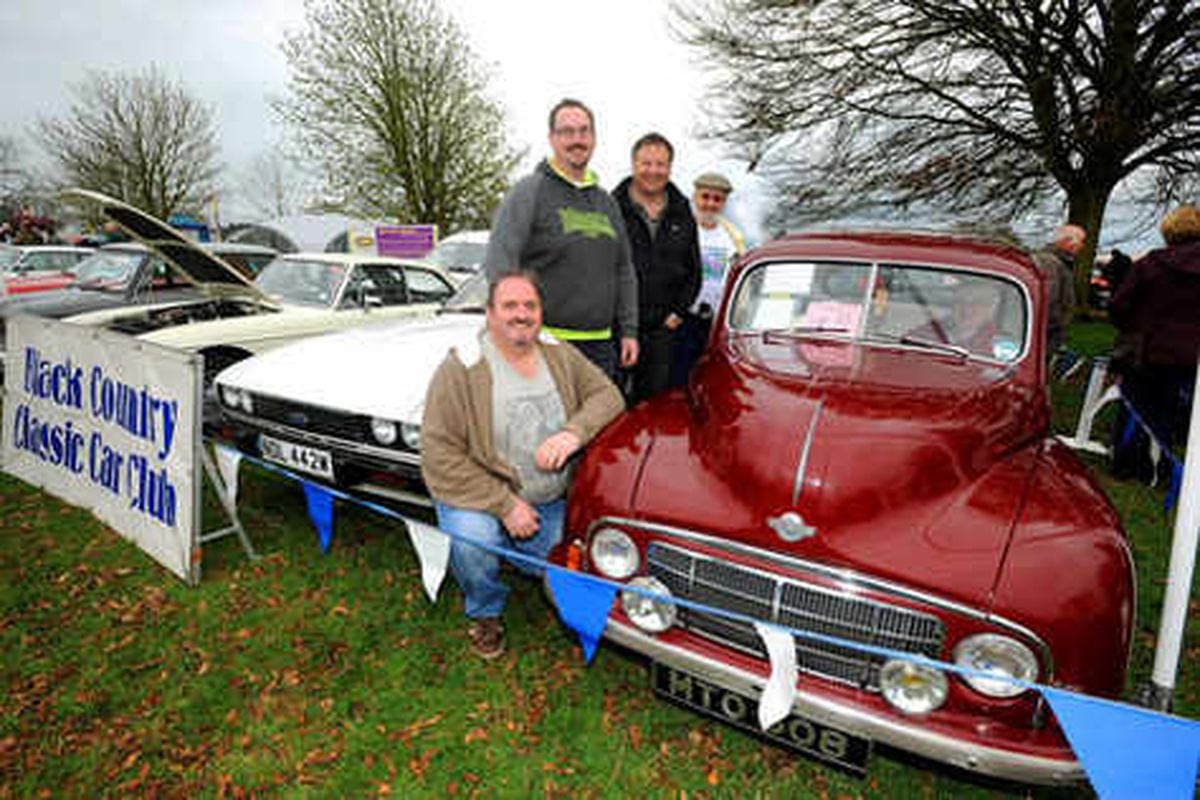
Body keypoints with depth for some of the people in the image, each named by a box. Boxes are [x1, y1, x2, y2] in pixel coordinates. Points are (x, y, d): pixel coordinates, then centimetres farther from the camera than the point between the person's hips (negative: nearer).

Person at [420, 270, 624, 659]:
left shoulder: (560, 355, 2)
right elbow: (439, 455, -19)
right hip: (479, 498, -4)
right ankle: (484, 612, 2)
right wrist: (504, 505, -23)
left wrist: (575, 432, -23)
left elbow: (607, 395, -1)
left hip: (553, 504, 5)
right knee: (473, 540, -34)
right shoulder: (461, 369, -16)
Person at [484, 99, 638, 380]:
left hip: (600, 345, 7)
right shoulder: (530, 191, -3)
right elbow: (498, 263, -10)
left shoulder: (606, 201, 18)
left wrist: (628, 330, 15)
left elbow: (624, 271, 22)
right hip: (546, 344, -6)